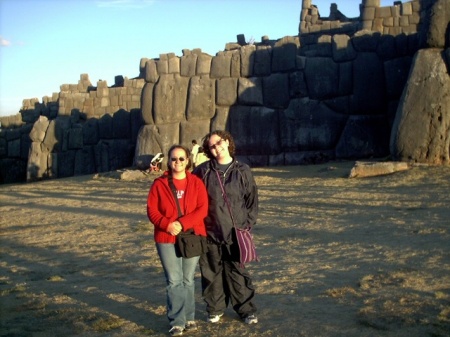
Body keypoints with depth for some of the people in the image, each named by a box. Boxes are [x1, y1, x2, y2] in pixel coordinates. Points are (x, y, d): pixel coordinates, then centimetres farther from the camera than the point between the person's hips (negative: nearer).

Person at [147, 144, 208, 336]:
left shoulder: (196, 182, 2)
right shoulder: (159, 183, 1)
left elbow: (202, 209, -5)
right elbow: (152, 210, -2)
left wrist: (182, 223, -17)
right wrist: (167, 225, -18)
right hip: (167, 239, -1)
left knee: (188, 280, 11)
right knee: (174, 281, -2)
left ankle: (189, 318, 22)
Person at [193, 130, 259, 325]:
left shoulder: (242, 171, 3)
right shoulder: (203, 171, 0)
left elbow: (252, 200, 6)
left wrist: (248, 223, 1)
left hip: (235, 232, 0)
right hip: (209, 232, 1)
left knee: (238, 272, 3)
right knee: (212, 272, 9)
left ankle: (247, 310, 14)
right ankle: (215, 309, 23)